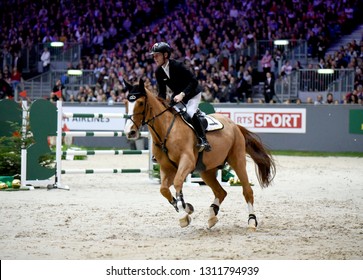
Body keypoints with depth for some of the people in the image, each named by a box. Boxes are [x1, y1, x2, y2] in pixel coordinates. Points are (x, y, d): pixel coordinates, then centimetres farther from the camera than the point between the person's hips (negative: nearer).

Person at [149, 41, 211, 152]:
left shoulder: (177, 66, -26)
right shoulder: (159, 72, -7)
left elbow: (194, 81, -27)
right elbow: (162, 92, 1)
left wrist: (182, 94, -36)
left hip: (192, 94, -7)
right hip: (177, 96, 7)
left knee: (190, 112, -32)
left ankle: (203, 140, -28)